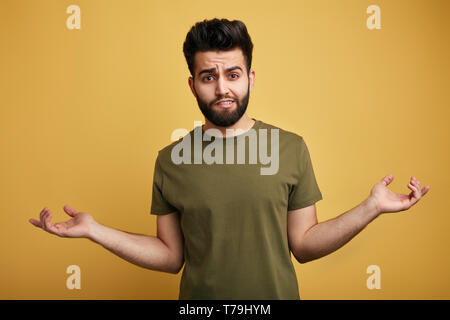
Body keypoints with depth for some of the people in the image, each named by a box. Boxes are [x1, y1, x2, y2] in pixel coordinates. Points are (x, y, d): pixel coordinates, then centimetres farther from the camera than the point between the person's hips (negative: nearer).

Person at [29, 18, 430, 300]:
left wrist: (371, 207, -14)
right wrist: (94, 229, -10)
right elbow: (170, 255, -1)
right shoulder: (169, 160, -7)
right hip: (198, 297, 0)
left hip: (277, 294, 0)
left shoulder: (291, 148, -7)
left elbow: (303, 244, -4)